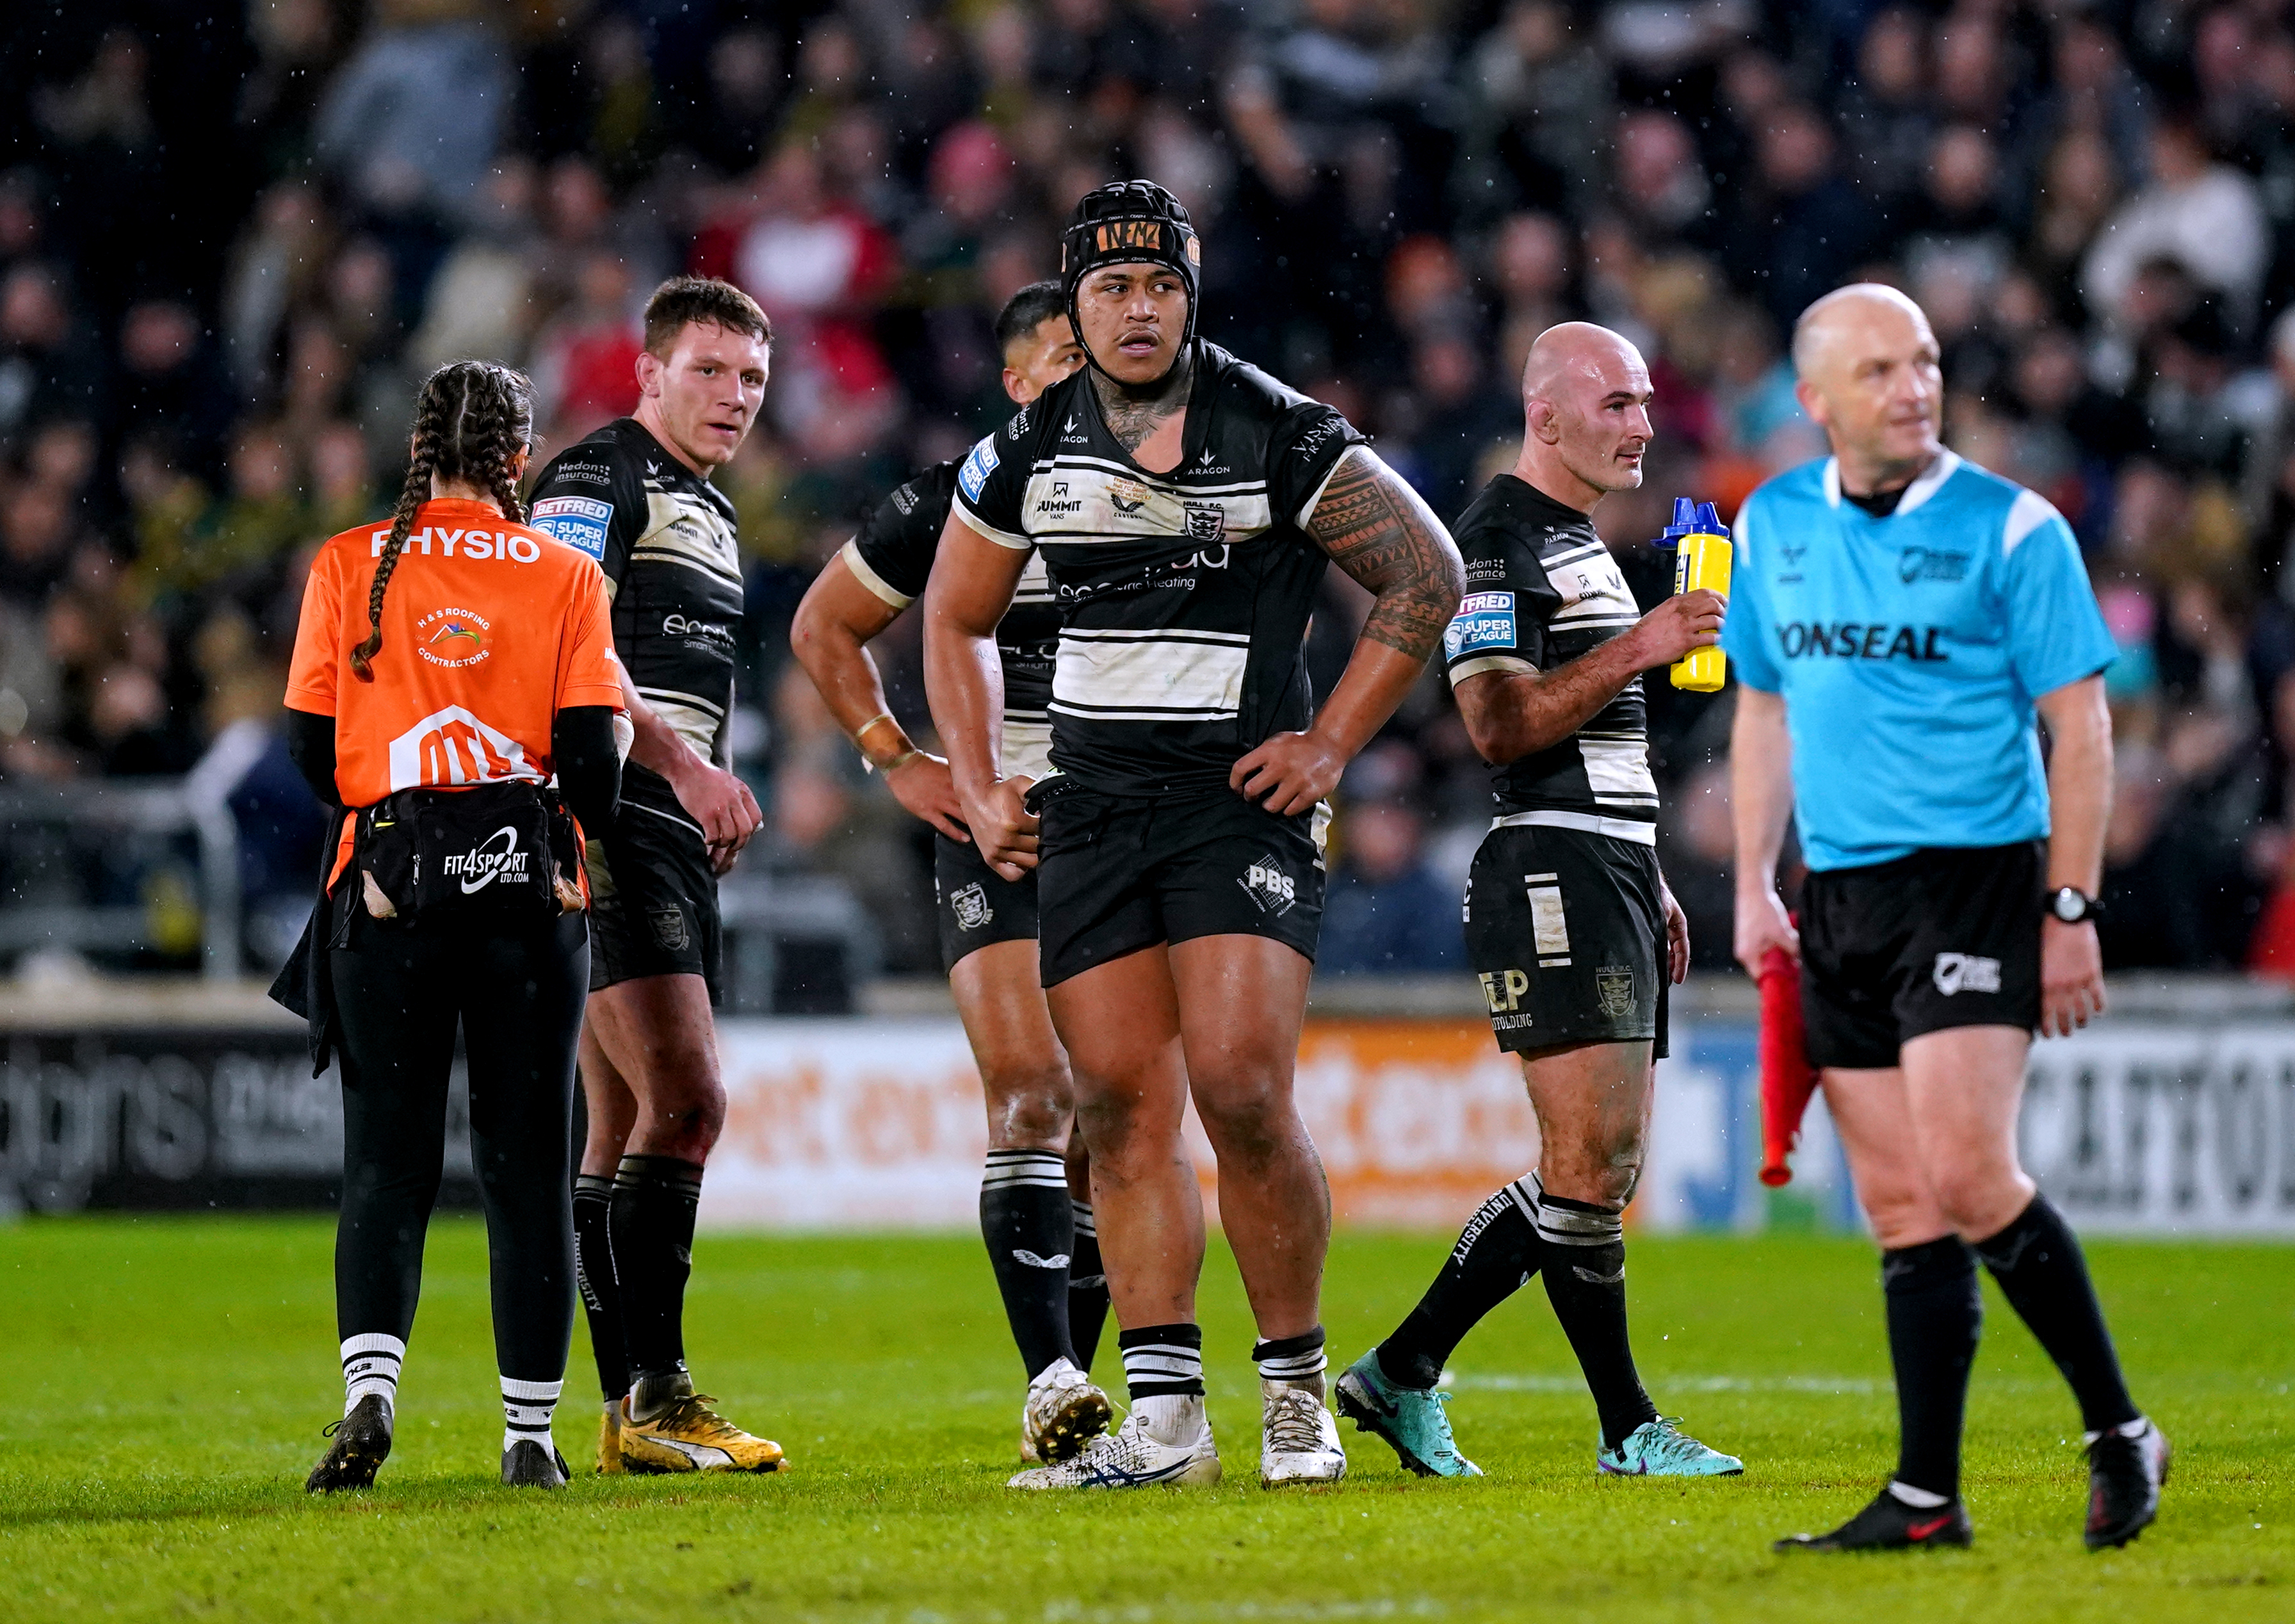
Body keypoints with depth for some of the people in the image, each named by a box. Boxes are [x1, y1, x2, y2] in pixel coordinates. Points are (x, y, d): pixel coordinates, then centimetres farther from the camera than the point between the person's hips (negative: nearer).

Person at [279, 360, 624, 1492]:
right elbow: (593, 761, -4)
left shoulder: (349, 566, 2)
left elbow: (310, 746, 2)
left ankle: (370, 1387, -19)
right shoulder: (565, 577, 1)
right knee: (526, 1163, 6)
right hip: (529, 886, 0)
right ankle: (530, 1432, 7)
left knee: (387, 1159, 2)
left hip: (388, 882, 0)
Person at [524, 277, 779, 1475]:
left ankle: (630, 1412, 10)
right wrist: (684, 768, -23)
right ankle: (651, 1393, -18)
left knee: (626, 1131, 9)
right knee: (685, 1102, -17)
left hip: (670, 841, 10)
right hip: (606, 824, -10)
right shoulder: (596, 481, -7)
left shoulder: (710, 515, 24)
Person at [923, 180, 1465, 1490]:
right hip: (1090, 809, 4)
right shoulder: (1030, 452, 6)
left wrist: (1331, 744, -4)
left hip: (1242, 796, -4)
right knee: (1124, 1108, 1)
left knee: (1242, 1091, -14)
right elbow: (957, 621, 22)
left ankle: (1298, 1393, 0)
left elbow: (1429, 574, 0)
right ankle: (1164, 1420, 2)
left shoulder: (1278, 436, -6)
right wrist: (979, 788, 11)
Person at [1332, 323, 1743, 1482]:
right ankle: (1628, 1426, -4)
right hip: (1550, 872, -10)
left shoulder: (1586, 545, 22)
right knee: (1591, 1163, -9)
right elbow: (1500, 725, -18)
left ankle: (1402, 1373, 13)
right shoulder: (1494, 540, -9)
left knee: (1601, 1173, 8)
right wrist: (1638, 647, -24)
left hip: (1614, 874, 10)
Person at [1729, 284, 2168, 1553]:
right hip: (1838, 896, 5)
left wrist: (2072, 909, -9)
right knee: (1900, 1206, 3)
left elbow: (2079, 725, -5)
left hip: (1977, 878, -5)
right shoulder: (1773, 525, 9)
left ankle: (2120, 1435, 0)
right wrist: (1753, 888, 12)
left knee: (1968, 1175, -15)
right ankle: (1927, 1498, 4)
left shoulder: (2013, 529, -6)